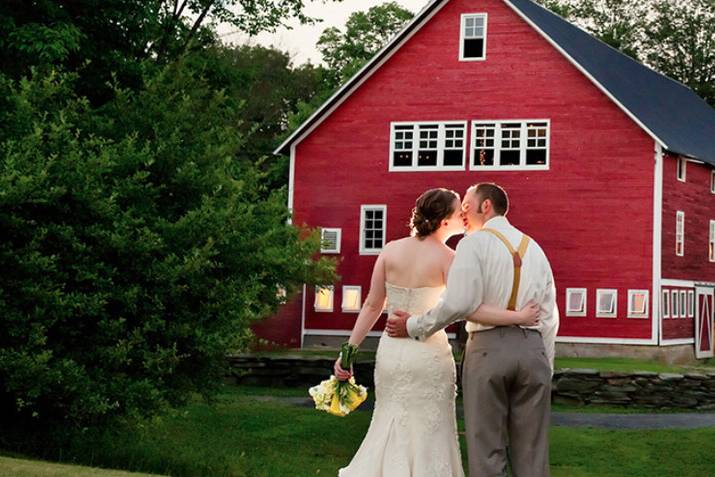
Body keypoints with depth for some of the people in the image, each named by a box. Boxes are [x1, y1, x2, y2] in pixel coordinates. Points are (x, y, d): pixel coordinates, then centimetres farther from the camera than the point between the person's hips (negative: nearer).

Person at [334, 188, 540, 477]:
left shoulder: (391, 250, 1)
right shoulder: (447, 258, -11)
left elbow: (372, 306, 1)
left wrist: (349, 351, 5)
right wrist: (518, 317, -19)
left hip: (391, 352, 4)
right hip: (429, 355, -4)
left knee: (390, 430, 16)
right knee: (427, 435, 7)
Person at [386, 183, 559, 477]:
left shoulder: (475, 243, -2)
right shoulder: (534, 248, 17)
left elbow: (459, 303, -16)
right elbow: (549, 316, 15)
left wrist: (414, 326, -5)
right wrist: (546, 365, 21)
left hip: (488, 348, -5)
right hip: (533, 348, 5)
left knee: (487, 450, -1)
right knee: (531, 452, 7)